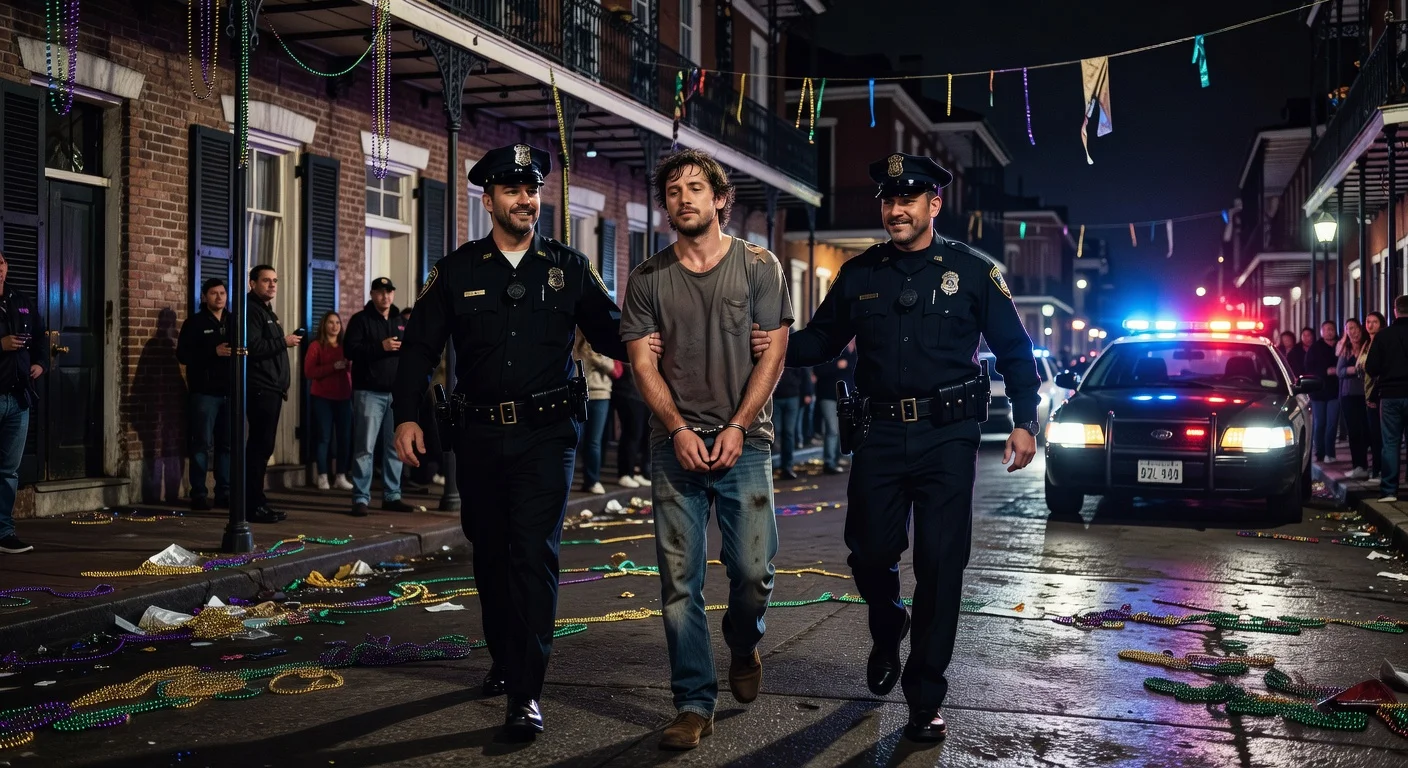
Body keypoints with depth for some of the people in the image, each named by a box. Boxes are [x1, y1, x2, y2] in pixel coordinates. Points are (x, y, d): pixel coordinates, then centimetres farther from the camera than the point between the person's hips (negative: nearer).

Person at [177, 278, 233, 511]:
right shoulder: (194, 323, 1)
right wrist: (214, 352, -17)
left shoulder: (234, 321, 14)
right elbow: (183, 354, -7)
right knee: (202, 444, -3)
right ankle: (198, 494, 1)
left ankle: (224, 492, 12)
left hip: (230, 391, 4)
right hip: (204, 392, -4)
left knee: (227, 444, 6)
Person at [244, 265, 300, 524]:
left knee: (262, 446, 10)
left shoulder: (268, 312, 23)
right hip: (259, 389, -10)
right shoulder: (250, 311, -9)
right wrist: (284, 342, -14)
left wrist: (282, 384, 20)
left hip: (271, 389, 10)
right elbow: (252, 347, -22)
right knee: (260, 446, -11)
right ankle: (254, 505, -9)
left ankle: (256, 502, 14)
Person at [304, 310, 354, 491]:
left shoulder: (345, 346, 14)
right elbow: (309, 372, -9)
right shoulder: (316, 345, 0)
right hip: (322, 397, -4)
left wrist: (351, 366, -5)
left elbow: (352, 370, 19)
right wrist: (333, 367, -18)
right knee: (324, 437, -4)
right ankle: (323, 477, 1)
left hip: (343, 397, 4)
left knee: (345, 437, 1)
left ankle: (341, 477, 6)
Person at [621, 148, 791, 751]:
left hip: (744, 442, -1)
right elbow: (643, 365, 4)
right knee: (680, 583, -1)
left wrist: (737, 428, -9)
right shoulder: (648, 279, 8)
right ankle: (694, 705, 9)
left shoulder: (758, 266, 4)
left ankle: (743, 646, 30)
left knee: (753, 571, -3)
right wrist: (679, 430, -9)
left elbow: (773, 353, 0)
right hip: (676, 445, 1)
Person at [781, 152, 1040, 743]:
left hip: (948, 435, -2)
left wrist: (1024, 422, -1)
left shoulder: (971, 271, 1)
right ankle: (887, 633, 38)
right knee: (870, 551, 3)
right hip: (881, 433, 3)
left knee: (940, 565, -2)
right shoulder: (859, 275, 9)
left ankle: (925, 699, 10)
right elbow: (822, 339, 13)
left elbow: (1014, 351, 5)